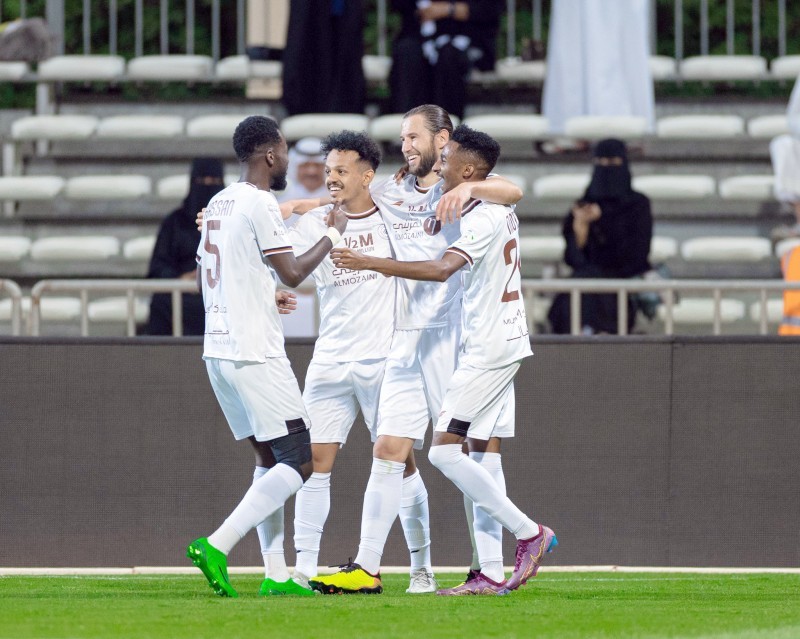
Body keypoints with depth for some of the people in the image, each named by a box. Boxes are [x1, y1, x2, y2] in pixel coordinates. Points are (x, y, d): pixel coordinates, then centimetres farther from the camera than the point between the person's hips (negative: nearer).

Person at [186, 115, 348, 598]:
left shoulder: (218, 204, 15)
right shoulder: (260, 204, -12)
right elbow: (293, 272, -13)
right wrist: (334, 235, 0)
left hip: (218, 350, 9)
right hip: (255, 354, -9)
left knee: (270, 459, 14)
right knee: (299, 462, -7)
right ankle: (216, 547, -20)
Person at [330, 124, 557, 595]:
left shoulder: (482, 220, -18)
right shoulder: (502, 210, 12)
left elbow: (442, 269, -31)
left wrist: (371, 263, -36)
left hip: (491, 348, -10)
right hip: (504, 341, 10)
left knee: (444, 449, -13)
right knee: (480, 452, 7)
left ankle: (530, 533, -10)